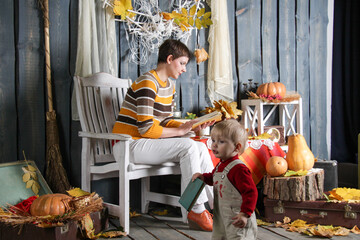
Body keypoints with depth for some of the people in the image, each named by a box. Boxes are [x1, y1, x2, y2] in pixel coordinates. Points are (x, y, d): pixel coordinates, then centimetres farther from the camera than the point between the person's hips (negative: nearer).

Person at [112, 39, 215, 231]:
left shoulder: (169, 85, 13)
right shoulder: (147, 83, -18)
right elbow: (147, 129, -23)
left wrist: (192, 126, -1)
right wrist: (180, 131, -15)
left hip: (146, 143, 9)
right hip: (129, 144, -9)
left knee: (201, 148, -4)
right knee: (188, 146, -23)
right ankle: (197, 209, -15)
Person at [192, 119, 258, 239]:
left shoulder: (239, 168, -22)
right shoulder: (220, 165, 7)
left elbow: (251, 192, -23)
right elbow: (213, 178, 29)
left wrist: (245, 214, -27)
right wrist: (203, 177, 8)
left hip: (237, 221, -9)